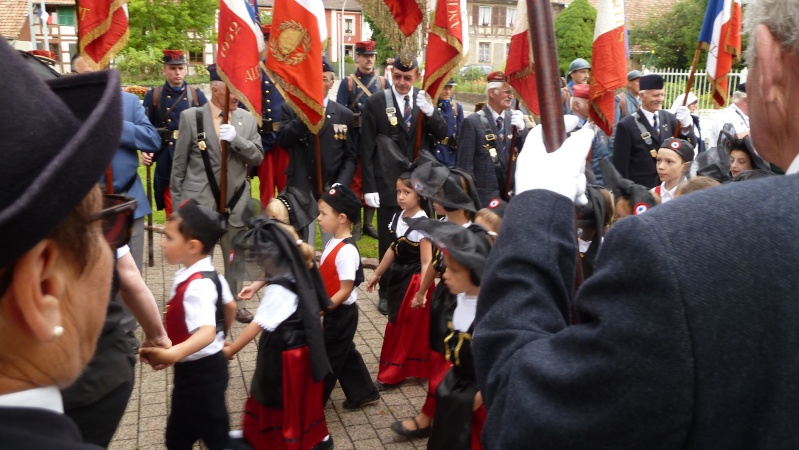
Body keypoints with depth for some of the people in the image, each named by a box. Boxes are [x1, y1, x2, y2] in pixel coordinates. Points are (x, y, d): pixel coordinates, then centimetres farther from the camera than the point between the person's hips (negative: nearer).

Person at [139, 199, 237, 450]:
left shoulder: (196, 286, -29)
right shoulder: (207, 276, 1)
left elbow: (207, 333, -42)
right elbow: (230, 306, 16)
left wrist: (172, 355, -57)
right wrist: (221, 339, 29)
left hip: (200, 372, -10)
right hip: (194, 369, 10)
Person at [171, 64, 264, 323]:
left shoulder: (247, 119, 3)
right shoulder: (190, 117, -5)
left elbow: (258, 158, 0)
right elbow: (179, 163, -1)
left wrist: (237, 139, -17)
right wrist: (177, 201, 0)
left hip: (235, 202, 3)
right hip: (199, 202, -3)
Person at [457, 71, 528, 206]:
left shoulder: (515, 118, 7)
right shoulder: (472, 122, -7)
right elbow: (465, 163, -8)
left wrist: (521, 130, -12)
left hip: (512, 194, 5)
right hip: (484, 196, -5)